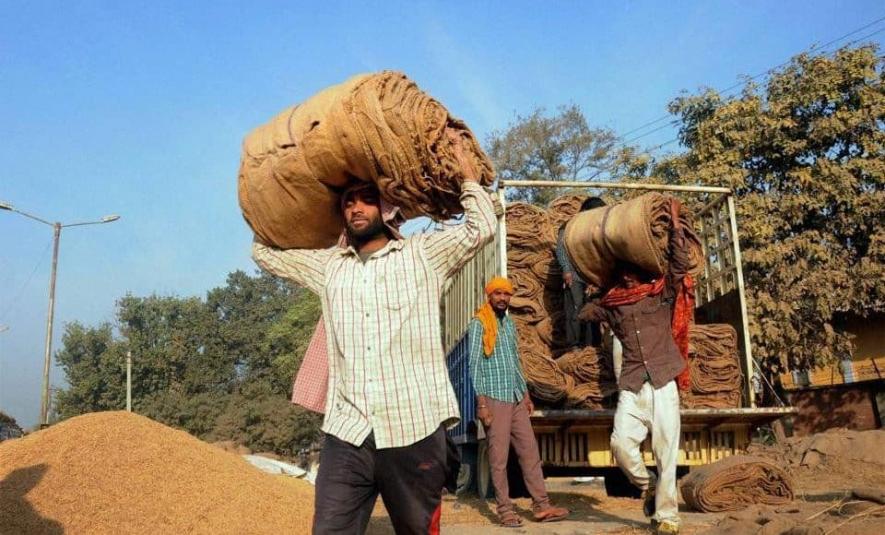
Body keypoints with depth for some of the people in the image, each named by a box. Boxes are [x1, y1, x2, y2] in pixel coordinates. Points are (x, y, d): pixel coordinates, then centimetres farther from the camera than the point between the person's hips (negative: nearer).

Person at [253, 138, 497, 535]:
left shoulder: (423, 255, 10)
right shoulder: (328, 266, 19)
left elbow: (481, 227, 2)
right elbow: (265, 250, 27)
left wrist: (465, 170, 10)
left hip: (414, 431, -2)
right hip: (345, 434, 3)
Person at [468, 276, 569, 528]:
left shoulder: (509, 322, 15)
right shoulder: (479, 324, -6)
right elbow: (474, 365, -11)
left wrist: (526, 393, 16)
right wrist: (481, 403, -16)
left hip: (516, 398, 7)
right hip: (494, 399, -7)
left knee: (530, 451, 6)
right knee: (499, 457, -1)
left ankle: (541, 506, 11)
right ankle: (505, 509, 7)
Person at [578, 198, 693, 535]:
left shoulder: (662, 293, 9)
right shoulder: (611, 304, 14)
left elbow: (680, 263, -3)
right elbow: (584, 314, 27)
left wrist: (674, 221, -2)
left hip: (664, 384, -2)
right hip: (631, 387, 2)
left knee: (666, 453, -2)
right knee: (621, 443, -14)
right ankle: (647, 485, 14)